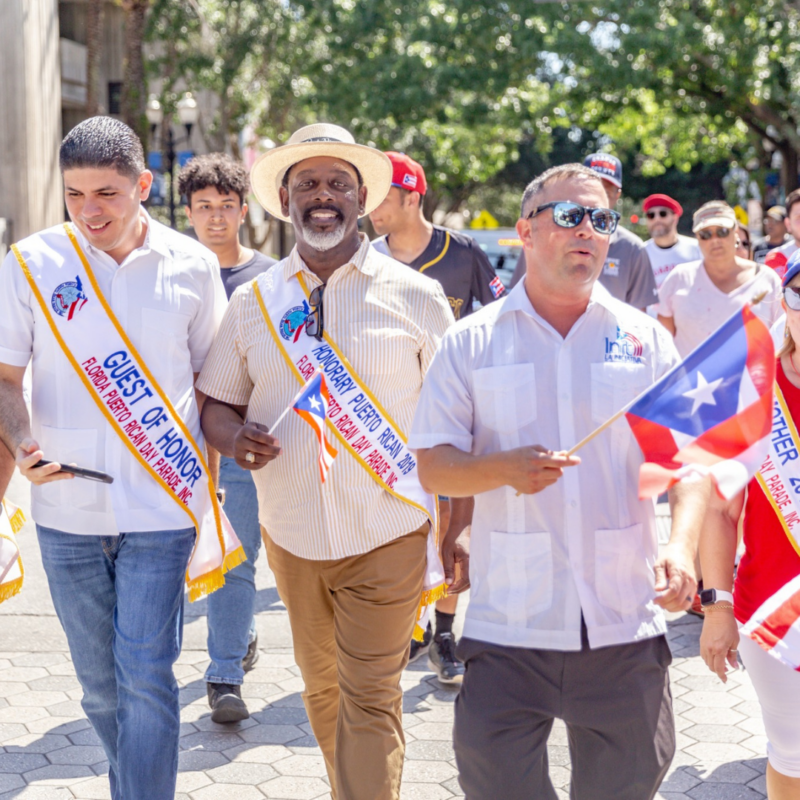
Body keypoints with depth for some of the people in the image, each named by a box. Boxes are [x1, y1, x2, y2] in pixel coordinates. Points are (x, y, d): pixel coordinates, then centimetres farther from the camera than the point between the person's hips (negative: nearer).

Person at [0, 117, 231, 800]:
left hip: (160, 506, -2)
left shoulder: (193, 267, -1)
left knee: (145, 677, -5)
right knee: (99, 684, 13)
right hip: (65, 510, 2)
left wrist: (208, 481, 3)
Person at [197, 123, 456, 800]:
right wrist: (233, 436, -12)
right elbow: (217, 404, 12)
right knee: (322, 691, 16)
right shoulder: (253, 301, 5)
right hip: (292, 535, 4)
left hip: (388, 537, -3)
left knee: (369, 701, -4)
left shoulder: (416, 296, -2)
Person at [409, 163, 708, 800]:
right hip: (508, 625, -1)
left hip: (626, 627, 1)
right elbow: (433, 467, 2)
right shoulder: (472, 342, 5)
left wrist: (681, 545, -15)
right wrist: (502, 468, -18)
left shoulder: (645, 338, 7)